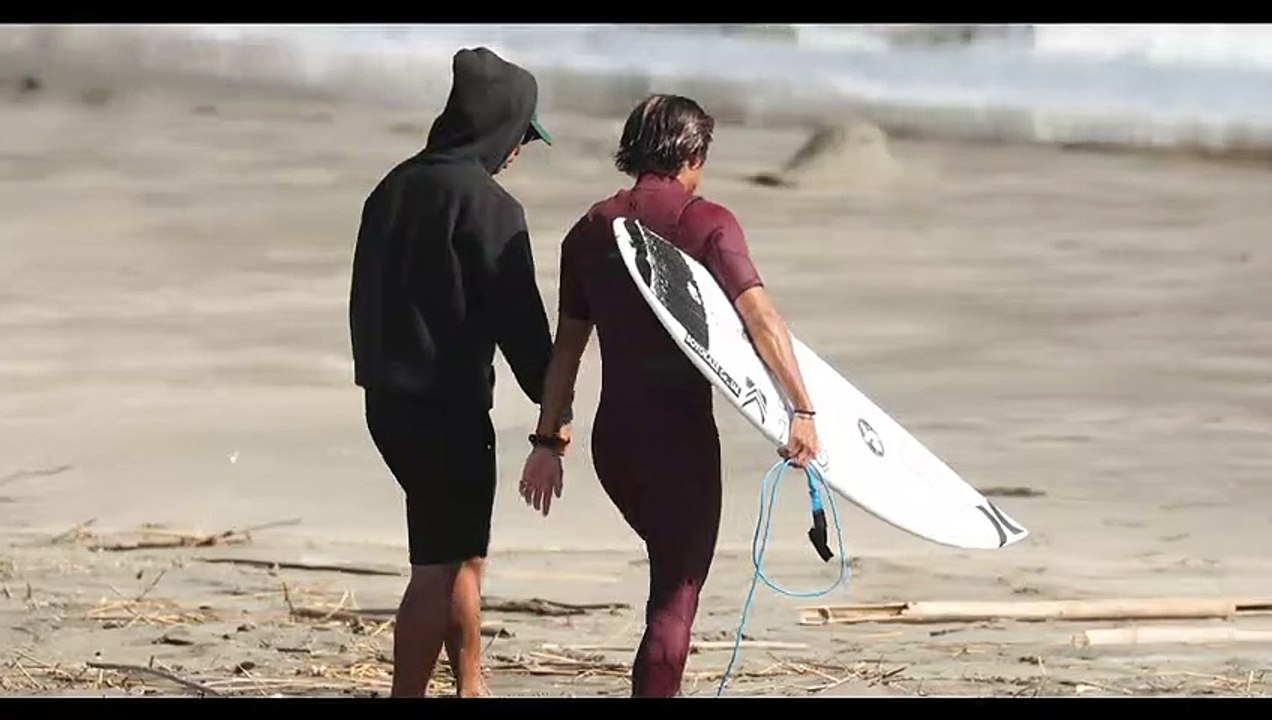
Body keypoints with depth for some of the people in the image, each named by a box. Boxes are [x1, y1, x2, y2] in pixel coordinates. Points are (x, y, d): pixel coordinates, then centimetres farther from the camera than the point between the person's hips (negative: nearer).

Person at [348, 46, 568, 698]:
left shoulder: (393, 188, 10)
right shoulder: (487, 205, -15)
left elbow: (366, 298, 17)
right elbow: (518, 317, -13)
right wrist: (554, 403, -4)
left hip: (388, 399, 9)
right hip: (448, 406, -9)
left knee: (465, 555, 20)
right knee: (439, 569, -5)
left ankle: (471, 688, 29)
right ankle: (406, 691, -7)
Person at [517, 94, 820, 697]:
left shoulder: (591, 229, 9)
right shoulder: (706, 223, -7)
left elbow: (566, 345, 10)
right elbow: (761, 319, -19)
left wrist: (547, 440, 13)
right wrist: (801, 408, -23)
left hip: (612, 437, 6)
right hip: (681, 433, -6)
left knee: (672, 571, 26)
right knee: (676, 594, -2)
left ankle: (660, 686, 29)